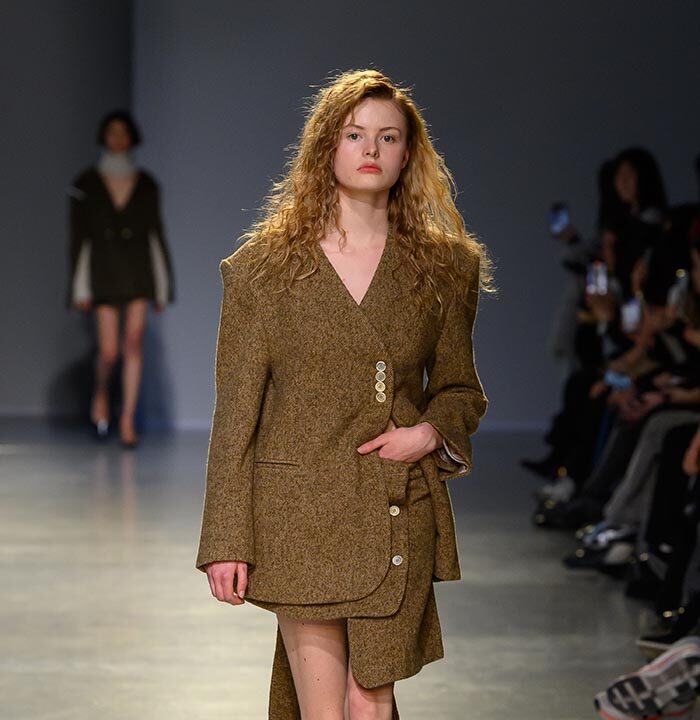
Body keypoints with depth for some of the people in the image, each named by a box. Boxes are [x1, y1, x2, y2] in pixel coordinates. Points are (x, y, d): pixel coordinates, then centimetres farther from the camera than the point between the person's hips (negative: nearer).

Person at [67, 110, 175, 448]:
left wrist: (162, 286, 4)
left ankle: (127, 421, -1)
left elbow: (155, 233, 7)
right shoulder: (87, 182, 0)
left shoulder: (146, 184, 5)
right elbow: (79, 235, -1)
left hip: (138, 269, 1)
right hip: (103, 270, -1)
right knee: (109, 350, -5)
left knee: (133, 345, -5)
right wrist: (80, 287, -5)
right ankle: (100, 394, 28)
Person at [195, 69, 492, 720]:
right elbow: (236, 409, 1)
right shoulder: (267, 266, 2)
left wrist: (430, 432, -6)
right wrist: (225, 541, -3)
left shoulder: (444, 267, 8)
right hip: (300, 510, -1)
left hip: (400, 514, 2)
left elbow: (459, 389, 18)